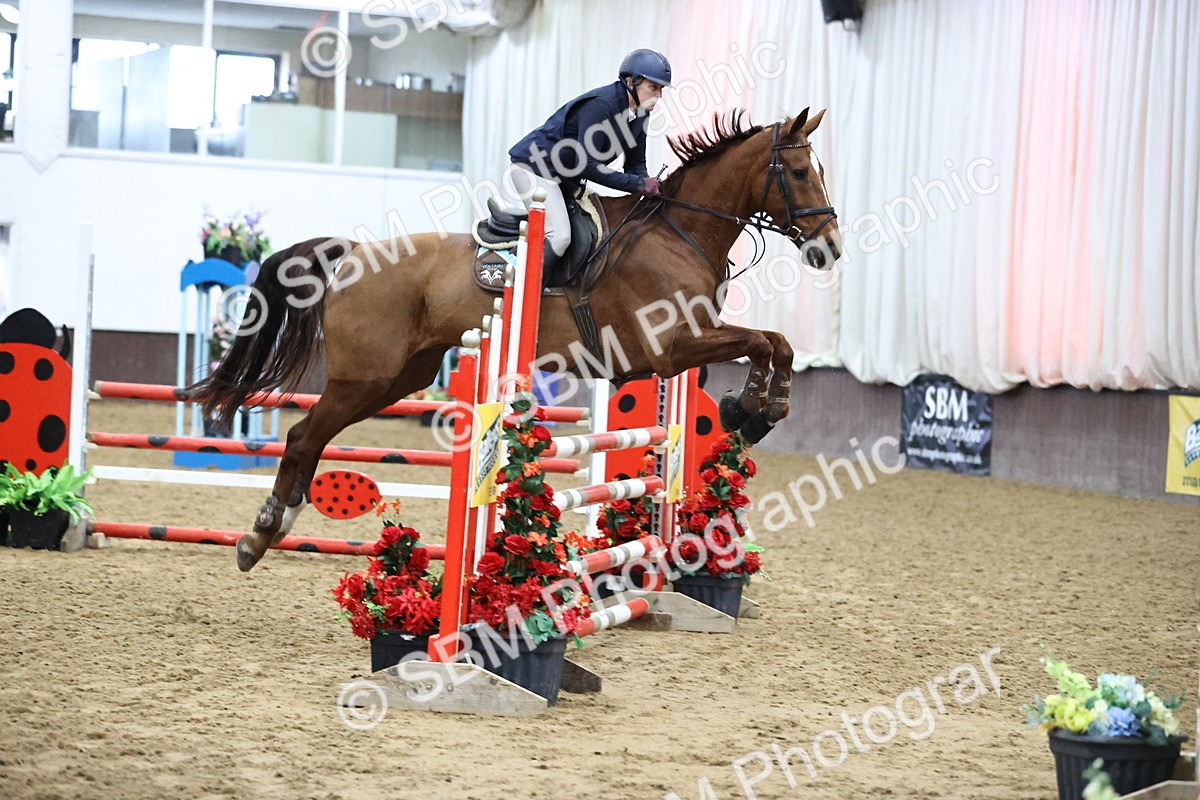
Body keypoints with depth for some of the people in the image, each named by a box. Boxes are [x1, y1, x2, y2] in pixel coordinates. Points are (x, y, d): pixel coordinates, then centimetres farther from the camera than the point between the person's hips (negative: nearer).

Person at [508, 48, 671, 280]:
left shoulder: (639, 115, 0)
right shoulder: (600, 104, -27)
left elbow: (635, 165, 7)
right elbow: (586, 166, -30)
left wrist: (649, 186, -16)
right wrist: (638, 184, -31)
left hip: (566, 179, 10)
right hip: (534, 166, -10)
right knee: (558, 236, -24)